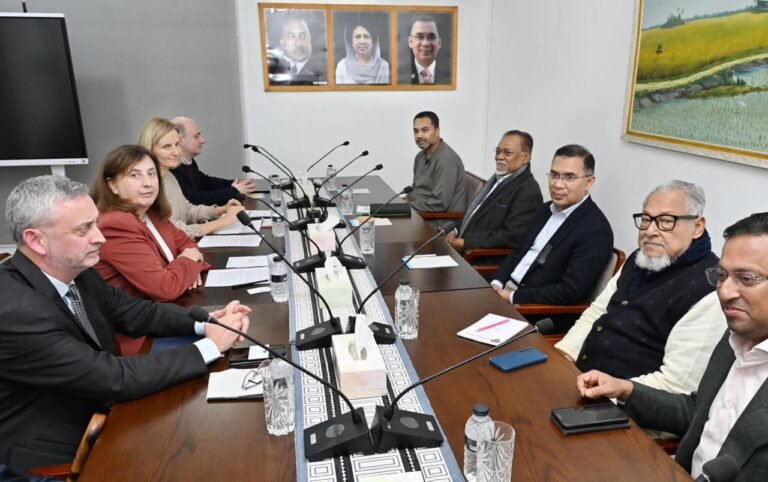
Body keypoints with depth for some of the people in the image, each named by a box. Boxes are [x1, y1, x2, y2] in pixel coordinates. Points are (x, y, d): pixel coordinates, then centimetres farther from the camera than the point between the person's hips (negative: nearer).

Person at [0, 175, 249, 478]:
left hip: (93, 414, 6)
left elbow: (133, 313, 3)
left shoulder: (74, 270, -9)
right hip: (59, 450, -6)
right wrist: (210, 346, -23)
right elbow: (115, 378, -30)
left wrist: (204, 321, -13)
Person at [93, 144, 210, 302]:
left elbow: (185, 242, 18)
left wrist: (188, 268, -4)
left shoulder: (152, 213, 4)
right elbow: (165, 287, -26)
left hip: (163, 306, 8)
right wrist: (189, 261, -7)